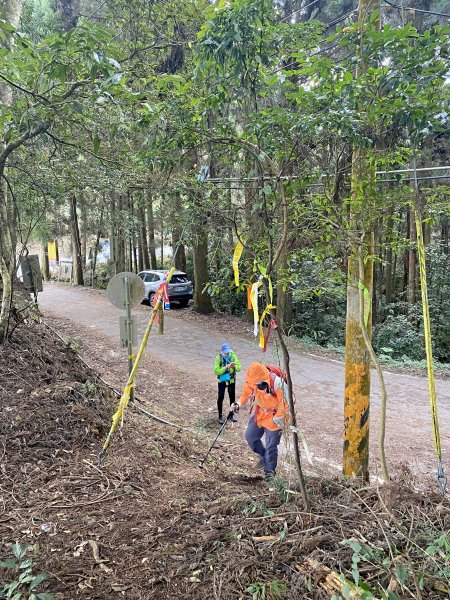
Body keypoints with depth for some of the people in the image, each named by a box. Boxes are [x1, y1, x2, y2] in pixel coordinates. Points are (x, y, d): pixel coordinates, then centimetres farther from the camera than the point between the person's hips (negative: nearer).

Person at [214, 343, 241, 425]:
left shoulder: (233, 356, -11)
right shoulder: (219, 358, -18)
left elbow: (239, 367, -13)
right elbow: (216, 371, -22)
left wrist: (234, 367, -34)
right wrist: (226, 367, -33)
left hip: (231, 380, 3)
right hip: (222, 381, -2)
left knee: (232, 397, 13)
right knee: (220, 397, -1)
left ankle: (232, 413, 32)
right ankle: (220, 416, 12)